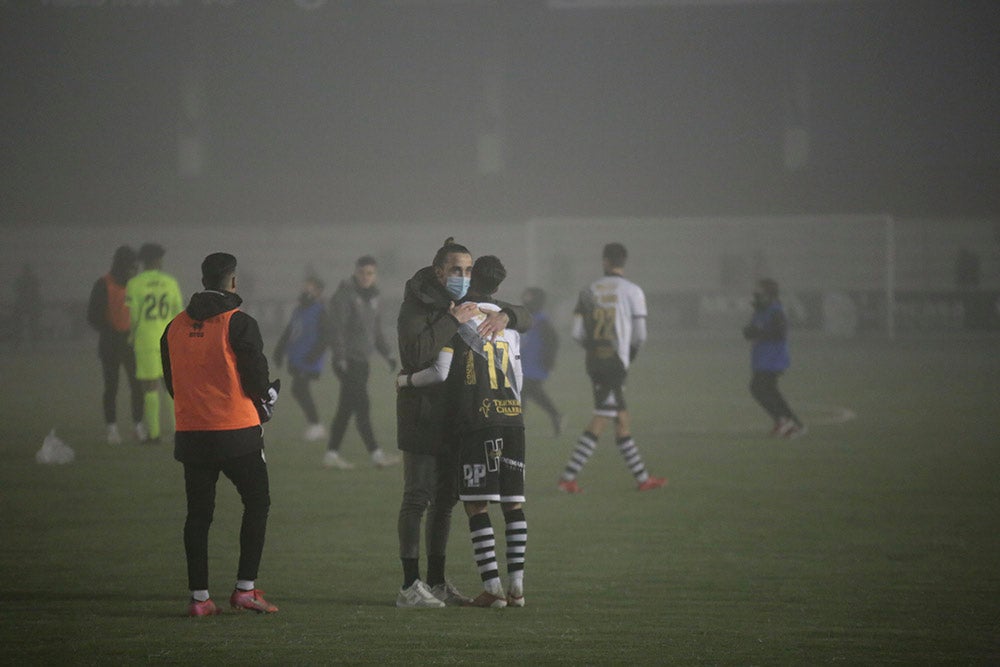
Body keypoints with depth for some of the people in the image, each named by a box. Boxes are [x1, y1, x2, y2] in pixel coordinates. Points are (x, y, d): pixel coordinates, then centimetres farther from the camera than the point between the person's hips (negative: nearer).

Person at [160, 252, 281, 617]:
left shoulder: (174, 327, 7)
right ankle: (245, 588, 2)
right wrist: (266, 403, 13)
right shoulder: (239, 324, -10)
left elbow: (171, 382, 13)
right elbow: (256, 378, -8)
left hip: (190, 433, 5)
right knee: (257, 504, 8)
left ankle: (198, 596, 6)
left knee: (198, 514, 9)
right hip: (237, 432, -5)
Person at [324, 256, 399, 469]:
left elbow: (376, 332, 23)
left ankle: (332, 454, 11)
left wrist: (388, 354, 12)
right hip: (347, 361, -8)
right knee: (362, 406, -11)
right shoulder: (344, 296, -9)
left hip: (362, 361, 8)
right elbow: (336, 329, -14)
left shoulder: (373, 299, 14)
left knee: (346, 409, 8)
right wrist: (340, 357, -21)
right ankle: (376, 454, -12)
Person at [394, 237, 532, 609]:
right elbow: (417, 353, -28)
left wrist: (505, 315, -9)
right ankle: (410, 587, -9)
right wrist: (453, 321, -27)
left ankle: (436, 583, 19)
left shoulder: (473, 306, 11)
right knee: (417, 498, -9)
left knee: (445, 499, 12)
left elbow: (525, 319, 14)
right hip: (423, 415, -8)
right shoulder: (416, 306, -11)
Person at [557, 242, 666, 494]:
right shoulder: (632, 291, -5)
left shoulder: (589, 291, 6)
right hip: (616, 363, -5)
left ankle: (642, 477, 18)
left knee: (623, 420, 12)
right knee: (599, 422, -5)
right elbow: (640, 334, -6)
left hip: (594, 361, 5)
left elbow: (577, 334, 3)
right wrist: (631, 354, 14)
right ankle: (568, 477, -11)